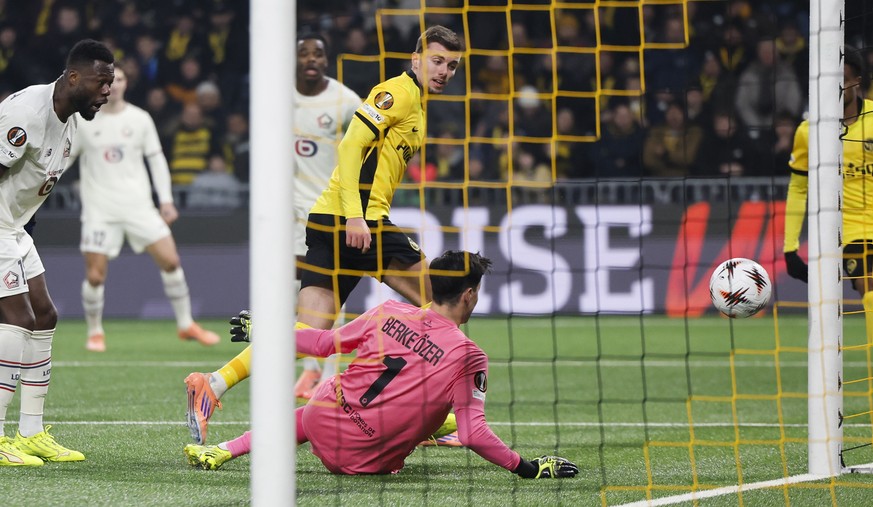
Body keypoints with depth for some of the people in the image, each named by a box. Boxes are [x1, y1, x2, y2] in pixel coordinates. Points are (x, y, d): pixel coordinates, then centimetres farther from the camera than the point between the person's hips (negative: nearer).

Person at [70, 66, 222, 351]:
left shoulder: (140, 119, 5)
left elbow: (156, 159, 11)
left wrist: (166, 200, 7)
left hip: (139, 206, 1)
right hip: (99, 208, -1)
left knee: (170, 261, -8)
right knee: (95, 275, -7)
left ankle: (186, 325, 8)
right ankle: (95, 333, 15)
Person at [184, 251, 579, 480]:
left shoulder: (390, 313, 0)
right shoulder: (468, 356, -11)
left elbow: (325, 343, 9)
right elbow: (473, 435, -16)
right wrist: (527, 468, -6)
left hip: (326, 422, 3)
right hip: (367, 462, -3)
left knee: (304, 416, 34)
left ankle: (223, 452, 19)